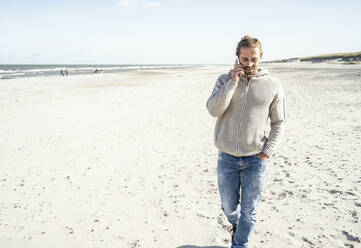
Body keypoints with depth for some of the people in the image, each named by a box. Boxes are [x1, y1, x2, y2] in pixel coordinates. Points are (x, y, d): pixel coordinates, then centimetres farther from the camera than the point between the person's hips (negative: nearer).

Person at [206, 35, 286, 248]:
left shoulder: (273, 86, -2)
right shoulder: (224, 80, 0)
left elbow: (279, 124, 2)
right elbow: (213, 110, -14)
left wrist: (266, 154, -6)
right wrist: (233, 82, -18)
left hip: (256, 160, -1)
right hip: (227, 158, 1)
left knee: (249, 211, 10)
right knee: (229, 206, 15)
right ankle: (236, 224, 49)